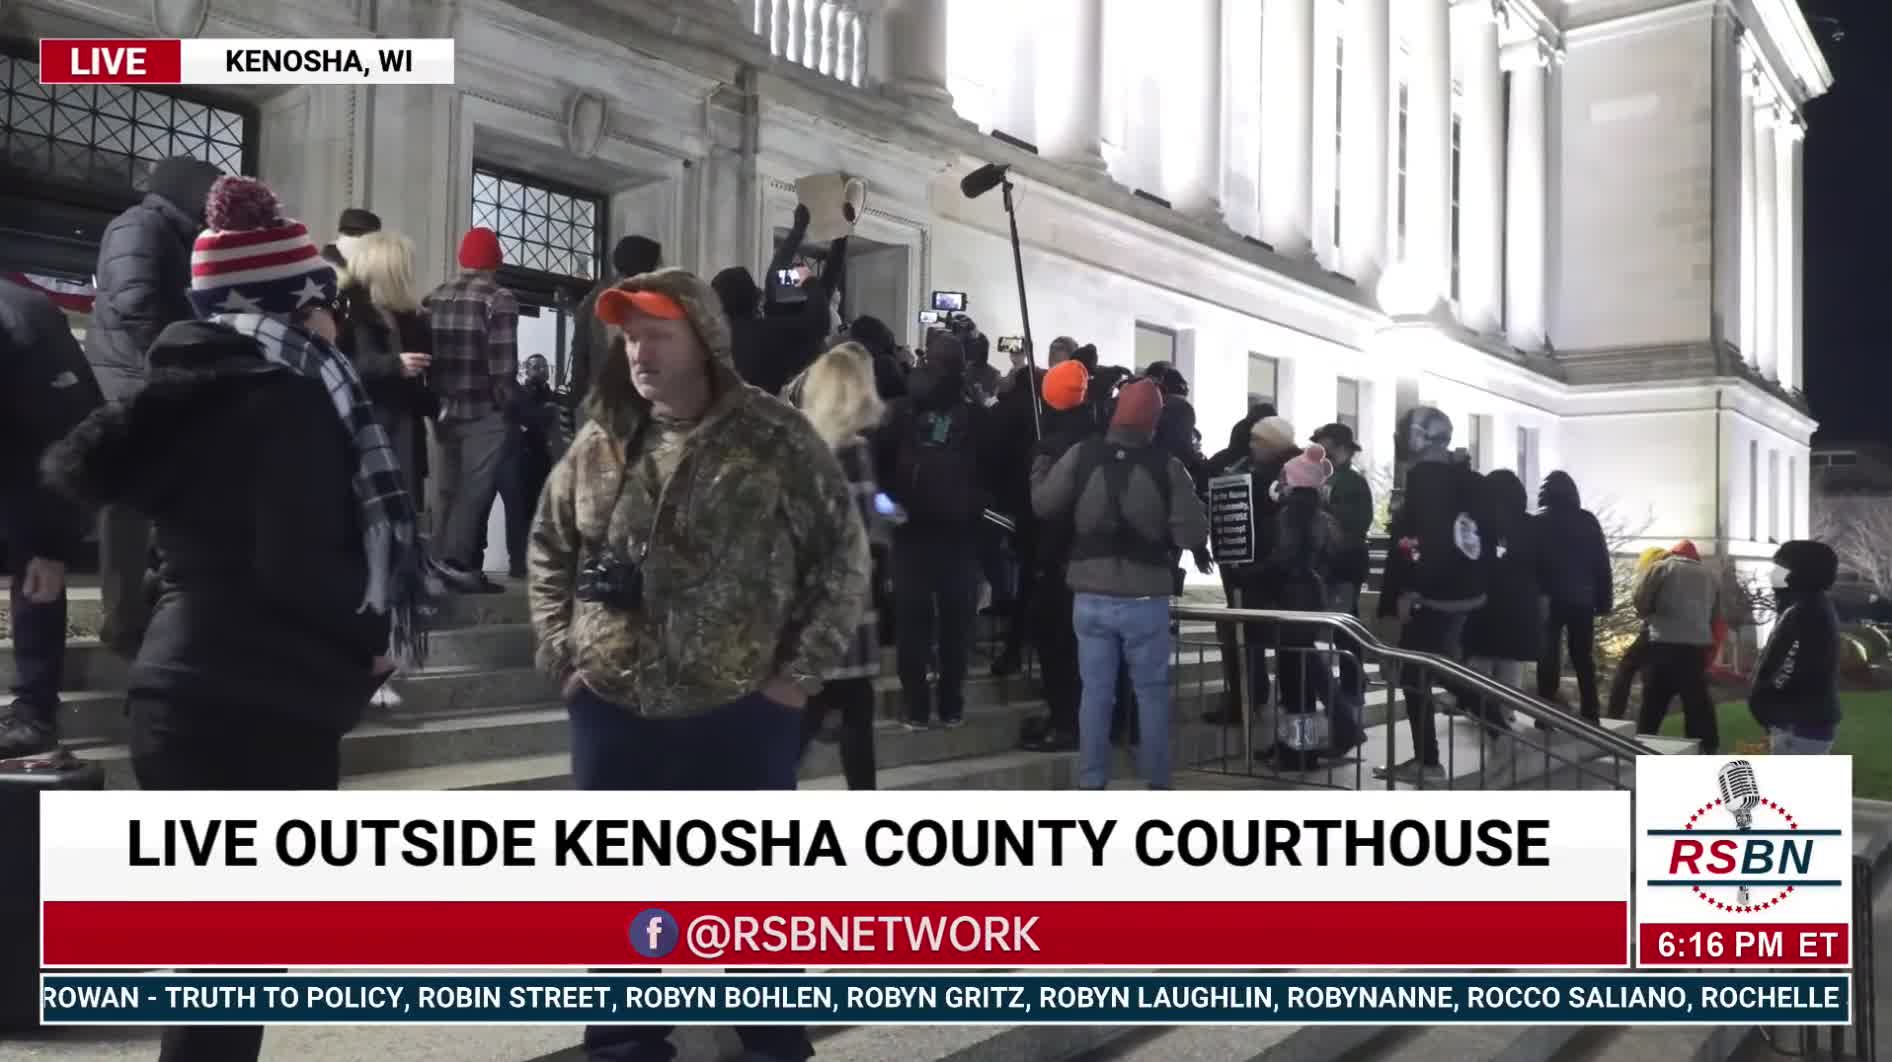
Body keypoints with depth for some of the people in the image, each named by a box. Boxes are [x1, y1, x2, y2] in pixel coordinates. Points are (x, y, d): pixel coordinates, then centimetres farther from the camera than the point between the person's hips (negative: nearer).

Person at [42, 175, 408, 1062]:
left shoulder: (188, 388, 15)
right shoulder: (289, 396, -12)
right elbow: (300, 560, -20)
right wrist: (370, 636, -4)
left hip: (183, 688, 9)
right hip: (260, 704, -9)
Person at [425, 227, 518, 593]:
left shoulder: (434, 299, 10)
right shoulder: (498, 299, -8)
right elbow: (502, 364, -14)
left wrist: (437, 401, 16)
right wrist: (509, 405, -2)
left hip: (445, 411, 6)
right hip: (485, 412, -6)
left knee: (451, 491, 12)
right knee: (476, 490, -4)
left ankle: (449, 564, 16)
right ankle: (454, 561, -12)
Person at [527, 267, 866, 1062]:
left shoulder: (776, 440, -7)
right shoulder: (598, 444, 4)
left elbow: (842, 555, -4)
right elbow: (548, 550, 16)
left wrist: (801, 673, -7)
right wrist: (560, 656, 6)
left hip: (741, 716, -3)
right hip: (612, 713, 4)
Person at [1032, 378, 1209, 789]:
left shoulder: (1081, 456, -4)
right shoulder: (1168, 466, -9)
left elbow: (1042, 505, 3)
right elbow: (1193, 534, -11)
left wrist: (1042, 473, 22)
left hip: (1091, 596, 2)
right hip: (1146, 598, -2)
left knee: (1096, 691, 9)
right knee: (1152, 691, 11)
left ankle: (1092, 783, 11)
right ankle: (1156, 782, 16)